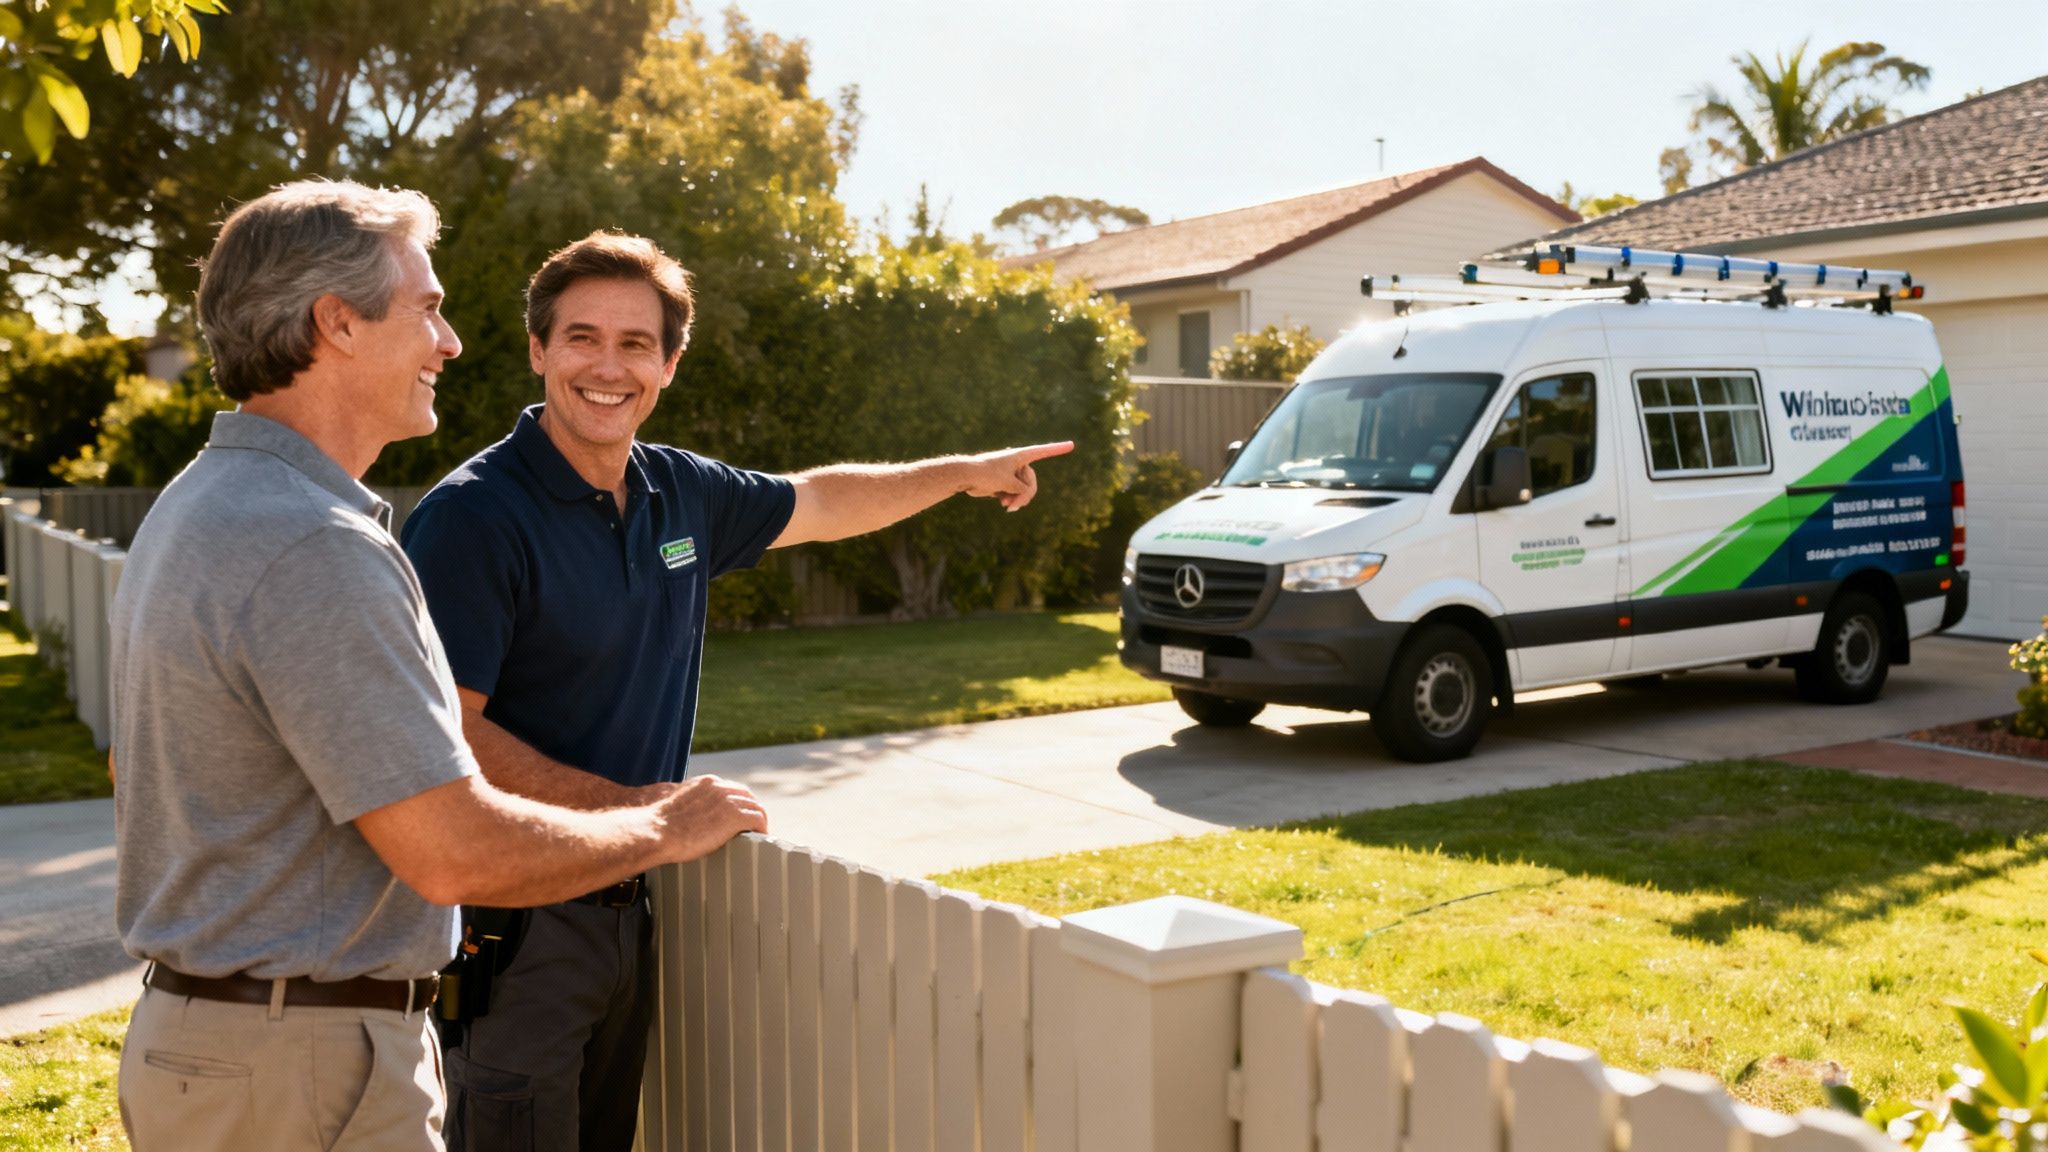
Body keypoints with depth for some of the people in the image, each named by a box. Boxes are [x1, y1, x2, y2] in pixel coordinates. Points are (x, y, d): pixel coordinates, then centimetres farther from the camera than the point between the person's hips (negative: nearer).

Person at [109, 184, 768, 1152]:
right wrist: (663, 828, -10)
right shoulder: (315, 548, -25)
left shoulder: (192, 507, 9)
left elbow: (135, 769, 20)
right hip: (301, 1072, -10)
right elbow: (455, 851, -26)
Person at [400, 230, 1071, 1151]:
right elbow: (445, 733, -21)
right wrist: (621, 804, -21)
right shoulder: (473, 515, -16)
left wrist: (964, 472, 30)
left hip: (627, 907, 7)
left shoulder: (679, 492, 5)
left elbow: (819, 504, 24)